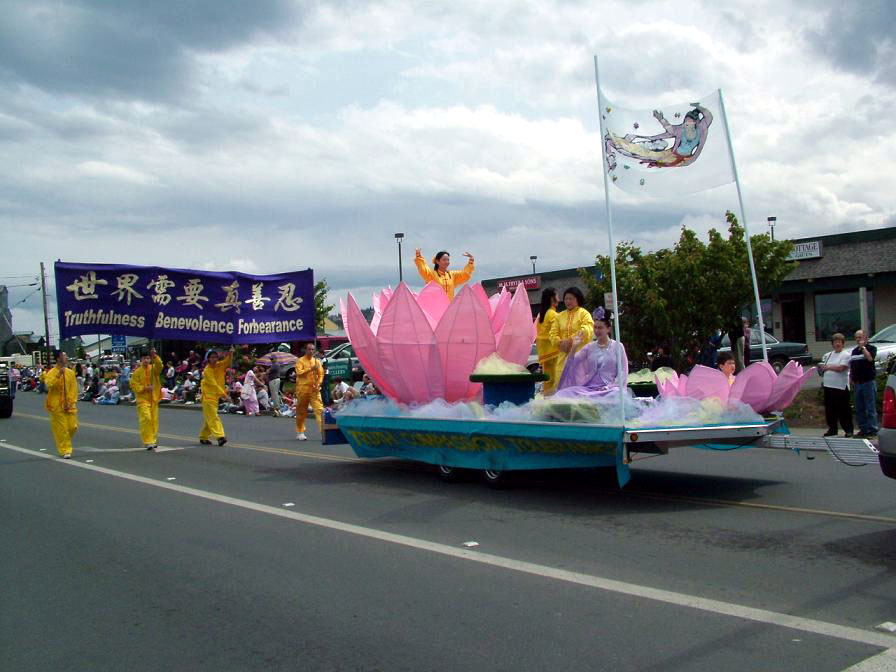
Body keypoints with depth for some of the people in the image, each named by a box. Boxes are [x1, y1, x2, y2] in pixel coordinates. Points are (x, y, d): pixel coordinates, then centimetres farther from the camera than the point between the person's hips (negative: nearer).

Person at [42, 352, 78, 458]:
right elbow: (49, 385, -23)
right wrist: (58, 375, -30)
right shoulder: (51, 373, -4)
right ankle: (65, 450, 6)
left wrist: (72, 401, -3)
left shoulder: (70, 372, 7)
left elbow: (74, 388, 7)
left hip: (69, 406, 4)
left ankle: (63, 443, 29)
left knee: (72, 427, 3)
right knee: (61, 429, -3)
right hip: (57, 406, -4)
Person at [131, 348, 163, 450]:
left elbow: (159, 365, -16)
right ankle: (147, 442, -14)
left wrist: (155, 356, -30)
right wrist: (145, 388, -15)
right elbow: (133, 385, -4)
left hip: (154, 399, 4)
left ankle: (153, 440, 22)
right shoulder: (137, 372, -1)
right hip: (143, 399, -4)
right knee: (146, 419, -15)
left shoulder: (154, 368, 5)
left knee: (154, 420, 9)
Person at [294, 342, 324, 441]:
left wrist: (318, 384, -5)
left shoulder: (317, 361, 13)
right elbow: (299, 372, -12)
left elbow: (321, 374, 10)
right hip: (303, 389, -3)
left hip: (314, 389, 3)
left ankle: (323, 431, -16)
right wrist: (310, 368, -19)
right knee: (301, 411, 7)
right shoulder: (300, 361, 1)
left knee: (319, 409, -10)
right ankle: (300, 432, 19)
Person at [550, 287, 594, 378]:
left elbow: (586, 331, -14)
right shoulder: (560, 316, 17)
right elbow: (553, 333, 10)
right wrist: (560, 343, -9)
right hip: (564, 355, 4)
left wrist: (570, 340, -20)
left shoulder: (584, 314, 1)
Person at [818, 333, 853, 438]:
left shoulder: (846, 355, -4)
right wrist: (821, 368, 1)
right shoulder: (828, 355, 17)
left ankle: (849, 430, 7)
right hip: (828, 386, 6)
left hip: (841, 387, -6)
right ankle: (832, 429, 20)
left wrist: (827, 367, -8)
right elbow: (823, 368, 22)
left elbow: (841, 368, -16)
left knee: (843, 410, -2)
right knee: (829, 409, 10)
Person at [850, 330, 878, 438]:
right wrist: (851, 378, 11)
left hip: (868, 382, -7)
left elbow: (870, 358, -23)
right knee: (859, 409, 10)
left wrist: (863, 347, -14)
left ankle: (872, 430, -3)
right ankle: (863, 429, 17)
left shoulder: (871, 348, -2)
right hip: (857, 383, 7)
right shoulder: (854, 351, 17)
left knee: (870, 408, -5)